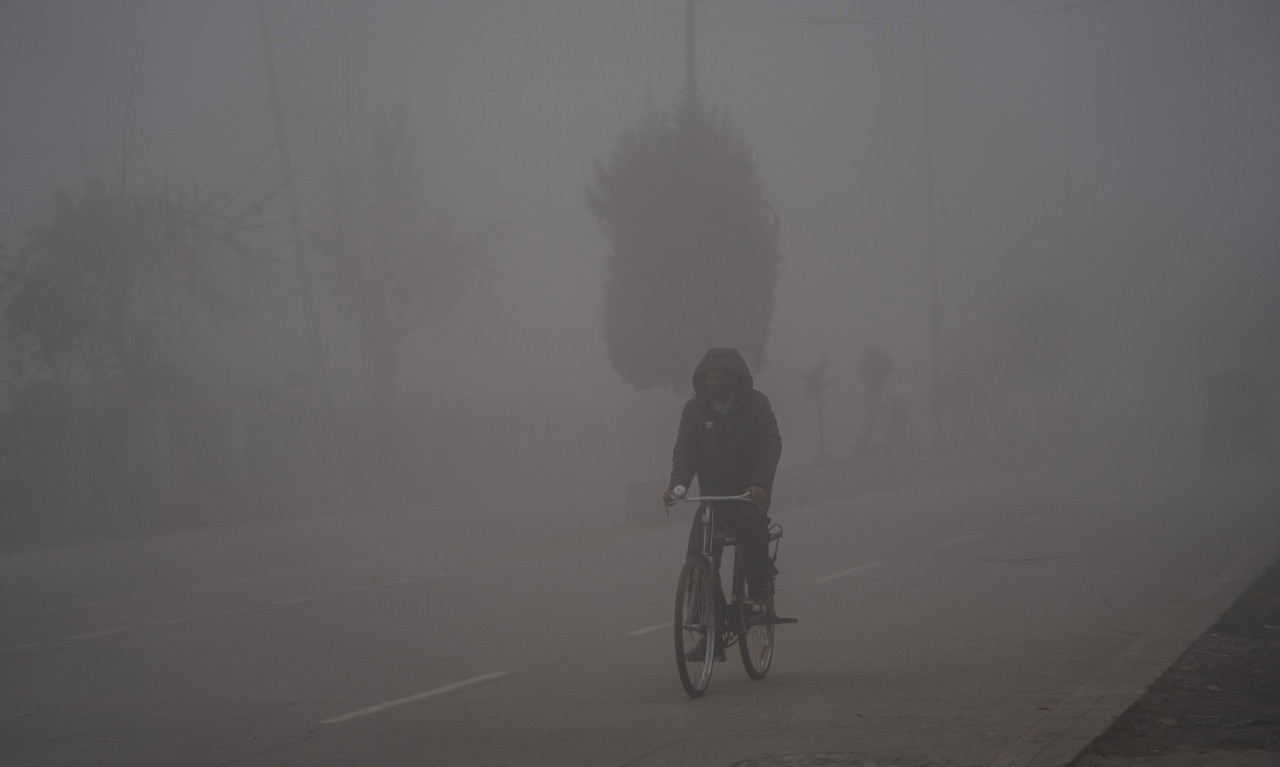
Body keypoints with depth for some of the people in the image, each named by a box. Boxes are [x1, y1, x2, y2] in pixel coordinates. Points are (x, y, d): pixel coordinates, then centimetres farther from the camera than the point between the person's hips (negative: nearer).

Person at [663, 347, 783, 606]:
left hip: (751, 489, -3)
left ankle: (760, 580, -14)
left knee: (751, 521, -35)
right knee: (698, 555, -12)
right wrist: (677, 485, -22)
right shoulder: (694, 409, 1)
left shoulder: (756, 404, -6)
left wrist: (760, 484, -30)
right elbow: (684, 452, -2)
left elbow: (771, 446, -14)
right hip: (713, 492, 3)